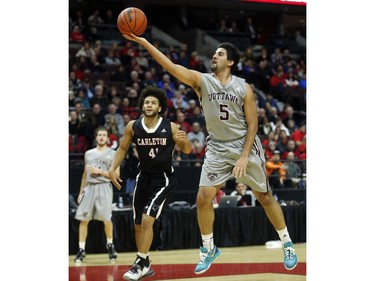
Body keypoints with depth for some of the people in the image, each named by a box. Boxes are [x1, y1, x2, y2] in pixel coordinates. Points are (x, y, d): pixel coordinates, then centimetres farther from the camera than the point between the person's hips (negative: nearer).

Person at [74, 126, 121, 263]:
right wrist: (81, 192, 14)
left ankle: (110, 245, 15)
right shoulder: (88, 154, 14)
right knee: (83, 220, -3)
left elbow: (116, 175, -4)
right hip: (89, 187, 3)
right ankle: (81, 250, 0)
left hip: (104, 187, -3)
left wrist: (100, 171, -13)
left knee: (106, 219, -5)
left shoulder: (112, 154, 2)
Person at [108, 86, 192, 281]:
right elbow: (123, 149, 8)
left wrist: (184, 140, -25)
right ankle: (145, 265, 28)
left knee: (147, 219, -19)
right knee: (138, 225, 10)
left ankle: (141, 263, -6)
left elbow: (187, 151, -3)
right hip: (144, 178, 4)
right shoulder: (133, 127, -6)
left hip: (164, 179, -4)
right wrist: (113, 169, -4)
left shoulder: (170, 127, -13)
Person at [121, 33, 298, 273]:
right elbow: (170, 66, -16)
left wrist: (244, 156, -17)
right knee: (203, 198, -6)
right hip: (217, 149, 2)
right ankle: (209, 249, 12)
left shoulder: (243, 88, -9)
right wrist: (143, 42, -26)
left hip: (245, 146, -2)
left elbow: (252, 123, -8)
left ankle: (287, 244, 21)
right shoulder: (201, 81, -6)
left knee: (265, 197, 6)